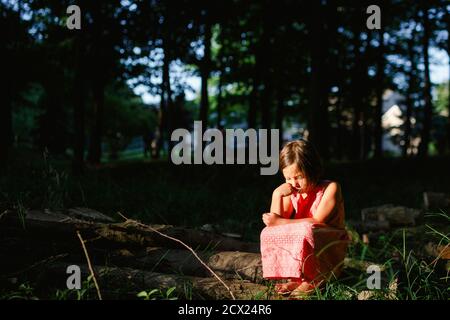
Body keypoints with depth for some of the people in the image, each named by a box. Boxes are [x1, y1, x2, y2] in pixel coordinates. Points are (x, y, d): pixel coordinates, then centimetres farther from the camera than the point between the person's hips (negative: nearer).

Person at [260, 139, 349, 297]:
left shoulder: (331, 188, -11)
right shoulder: (291, 193, 3)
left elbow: (317, 222, -20)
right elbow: (276, 222, -6)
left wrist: (280, 222, -21)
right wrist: (277, 195, -18)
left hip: (328, 253, -5)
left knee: (305, 231, -35)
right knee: (268, 233, -14)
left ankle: (313, 280, -18)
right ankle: (295, 277, -19)